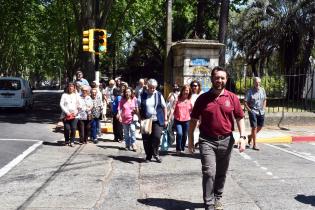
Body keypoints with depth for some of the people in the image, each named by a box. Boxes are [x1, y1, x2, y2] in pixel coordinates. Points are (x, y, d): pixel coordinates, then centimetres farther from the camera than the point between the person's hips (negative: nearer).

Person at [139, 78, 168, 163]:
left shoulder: (159, 95, 4)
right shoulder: (142, 95, 2)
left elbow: (164, 107, 9)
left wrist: (165, 119, 6)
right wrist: (140, 118, -4)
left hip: (157, 121, 0)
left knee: (157, 136, -12)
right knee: (146, 139, 3)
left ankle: (155, 154, 11)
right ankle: (148, 156, 21)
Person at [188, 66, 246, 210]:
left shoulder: (232, 98, 1)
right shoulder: (202, 98, -1)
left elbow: (240, 118, 5)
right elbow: (193, 120, 4)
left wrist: (242, 136, -7)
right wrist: (190, 140, 3)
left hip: (226, 140, 2)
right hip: (207, 141, -2)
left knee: (221, 174, 15)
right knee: (209, 173, -10)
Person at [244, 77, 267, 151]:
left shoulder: (262, 90, 5)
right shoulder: (250, 91, -9)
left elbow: (265, 100, 19)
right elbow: (245, 102, -7)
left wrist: (263, 108, 10)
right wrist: (249, 110, -12)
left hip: (261, 111, 6)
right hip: (253, 111, -5)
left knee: (260, 127, 12)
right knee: (254, 127, -6)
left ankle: (250, 136, 38)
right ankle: (254, 145, 2)